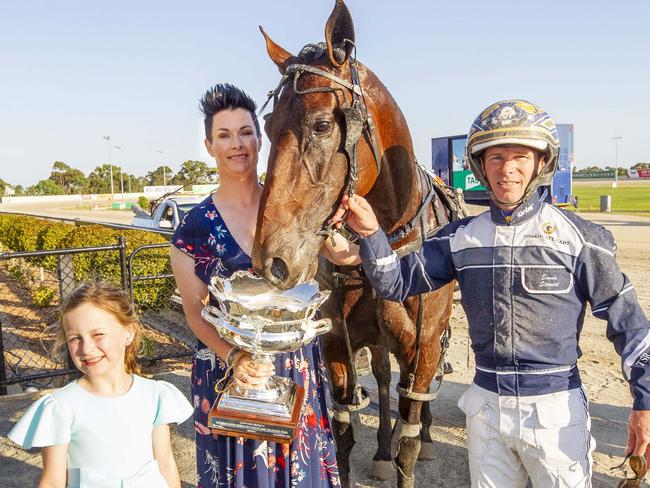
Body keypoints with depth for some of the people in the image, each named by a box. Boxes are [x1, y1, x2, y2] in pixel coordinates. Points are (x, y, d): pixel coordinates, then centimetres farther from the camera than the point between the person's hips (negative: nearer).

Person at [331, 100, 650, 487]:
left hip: (556, 410, -3)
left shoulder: (578, 237, -9)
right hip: (486, 406, 4)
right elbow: (397, 283, -3)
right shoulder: (461, 237, -1)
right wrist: (371, 233, -19)